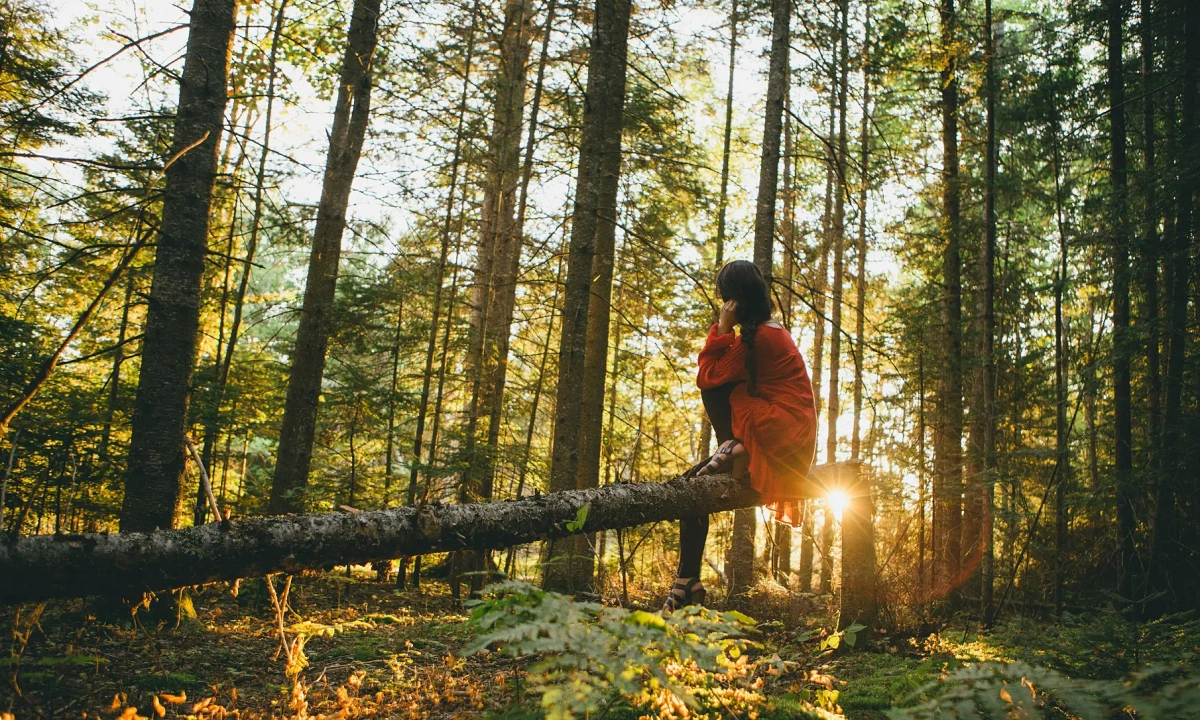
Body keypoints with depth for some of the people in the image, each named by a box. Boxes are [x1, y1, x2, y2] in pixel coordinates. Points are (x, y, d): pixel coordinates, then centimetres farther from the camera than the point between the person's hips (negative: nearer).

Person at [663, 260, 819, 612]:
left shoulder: (759, 336, -15)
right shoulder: (772, 331, 17)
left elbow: (707, 377, -12)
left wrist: (722, 328, -10)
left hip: (779, 436, -10)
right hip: (788, 442, 10)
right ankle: (688, 583, 4)